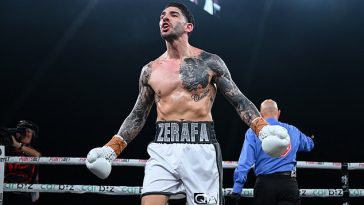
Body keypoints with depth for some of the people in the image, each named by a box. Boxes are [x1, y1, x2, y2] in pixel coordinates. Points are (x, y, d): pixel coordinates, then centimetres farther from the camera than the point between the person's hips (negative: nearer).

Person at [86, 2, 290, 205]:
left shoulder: (210, 62, 4)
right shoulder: (150, 70, 12)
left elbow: (240, 101, 4)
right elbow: (138, 116, 18)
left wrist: (263, 129, -12)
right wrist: (111, 149, 8)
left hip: (201, 148, -2)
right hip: (162, 149, 2)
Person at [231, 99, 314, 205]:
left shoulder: (253, 132, 2)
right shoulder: (293, 131, 13)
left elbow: (245, 162, -8)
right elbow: (309, 144, 35)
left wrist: (236, 190, -9)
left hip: (265, 183, -1)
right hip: (289, 183, 2)